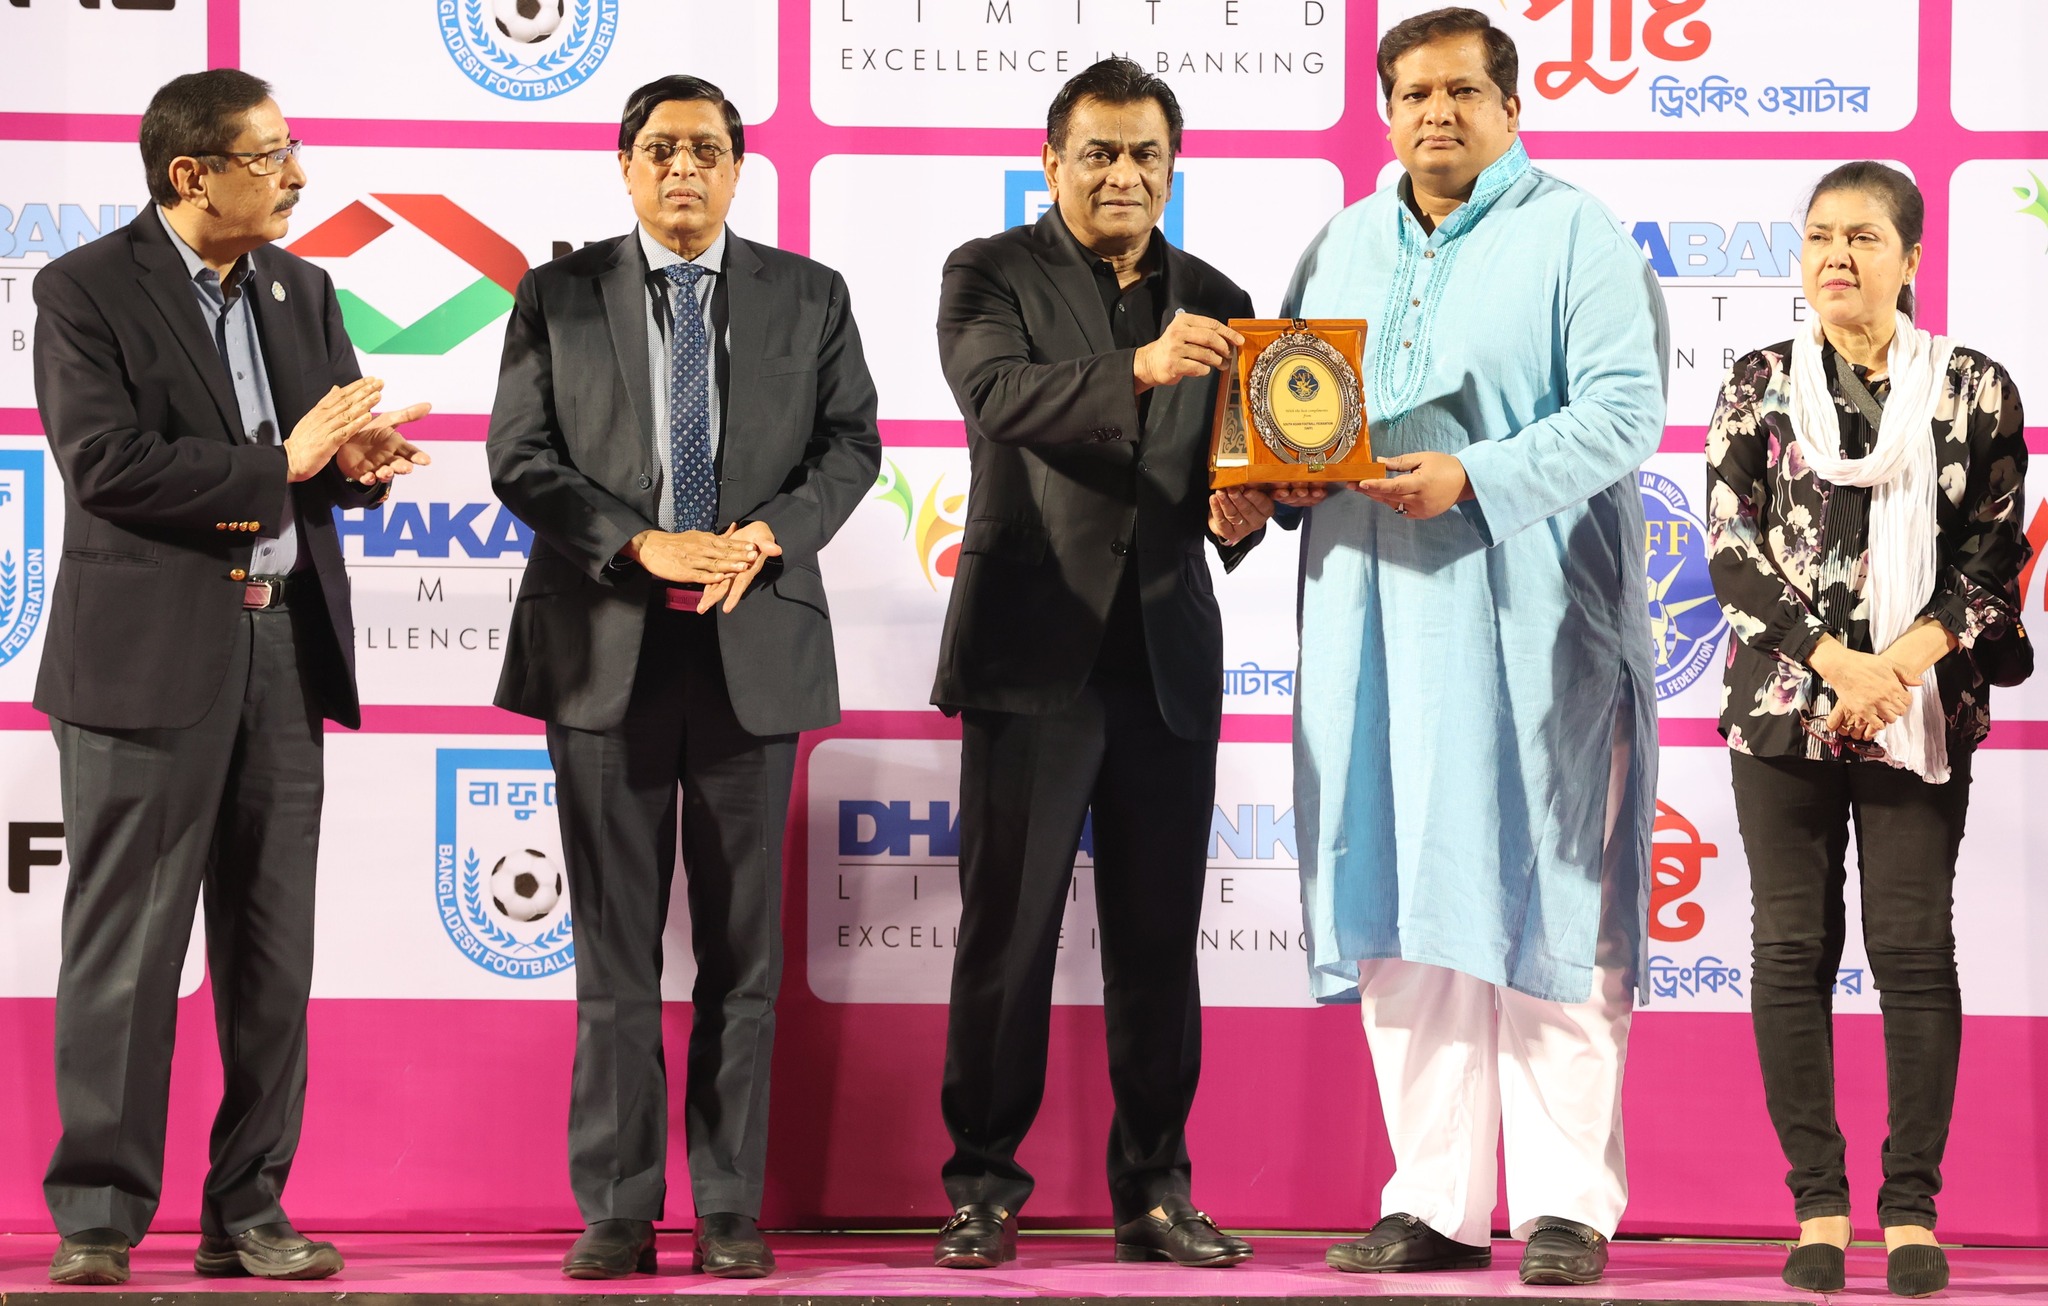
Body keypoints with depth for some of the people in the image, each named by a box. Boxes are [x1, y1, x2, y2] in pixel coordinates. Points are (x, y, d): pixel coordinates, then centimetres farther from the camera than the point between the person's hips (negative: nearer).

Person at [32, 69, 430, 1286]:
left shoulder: (303, 290, 13)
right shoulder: (87, 290, -6)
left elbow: (342, 442, 14)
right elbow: (105, 462, -16)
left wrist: (360, 459, -10)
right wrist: (283, 463, -17)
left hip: (283, 645, 6)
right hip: (148, 654, -6)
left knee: (272, 952, 7)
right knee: (127, 950, -3)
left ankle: (249, 1212, 14)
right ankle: (99, 1217, 4)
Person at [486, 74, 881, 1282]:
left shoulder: (809, 298, 8)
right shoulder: (557, 297, 5)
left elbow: (851, 444, 5)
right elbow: (522, 458, -1)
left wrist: (768, 536, -13)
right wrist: (642, 545, -14)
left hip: (755, 642, 1)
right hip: (604, 642, -1)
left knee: (743, 942, 3)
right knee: (615, 942, 2)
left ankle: (731, 1207, 8)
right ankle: (618, 1211, 5)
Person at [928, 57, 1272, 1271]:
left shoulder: (1215, 303, 12)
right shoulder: (992, 275, 0)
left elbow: (1229, 472, 12)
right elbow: (999, 392, -20)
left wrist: (1240, 518, -12)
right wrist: (1137, 369, -35)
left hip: (1166, 659, 4)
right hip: (1033, 649, -3)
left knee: (1160, 938, 6)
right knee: (1007, 930, -1)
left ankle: (1155, 1191, 13)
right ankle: (984, 1190, 7)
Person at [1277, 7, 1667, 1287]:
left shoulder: (1576, 236, 1)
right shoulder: (1344, 246, 19)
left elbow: (1622, 411, -9)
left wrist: (1475, 480, -20)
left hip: (1527, 617, -5)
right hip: (1374, 610, 5)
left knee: (1541, 899, -5)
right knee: (1400, 905, 3)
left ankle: (1569, 1204, -1)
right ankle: (1435, 1203, 8)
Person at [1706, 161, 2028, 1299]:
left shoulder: (1975, 389, 4)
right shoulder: (1763, 386, 6)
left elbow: (1997, 553, 1)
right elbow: (1732, 545, -2)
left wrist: (1905, 661, -14)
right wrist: (1836, 660, -13)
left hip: (1922, 708, -1)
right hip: (1786, 703, 1)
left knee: (1915, 949, -2)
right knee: (1794, 948, 2)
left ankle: (1913, 1209, 4)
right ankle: (1818, 1206, 7)